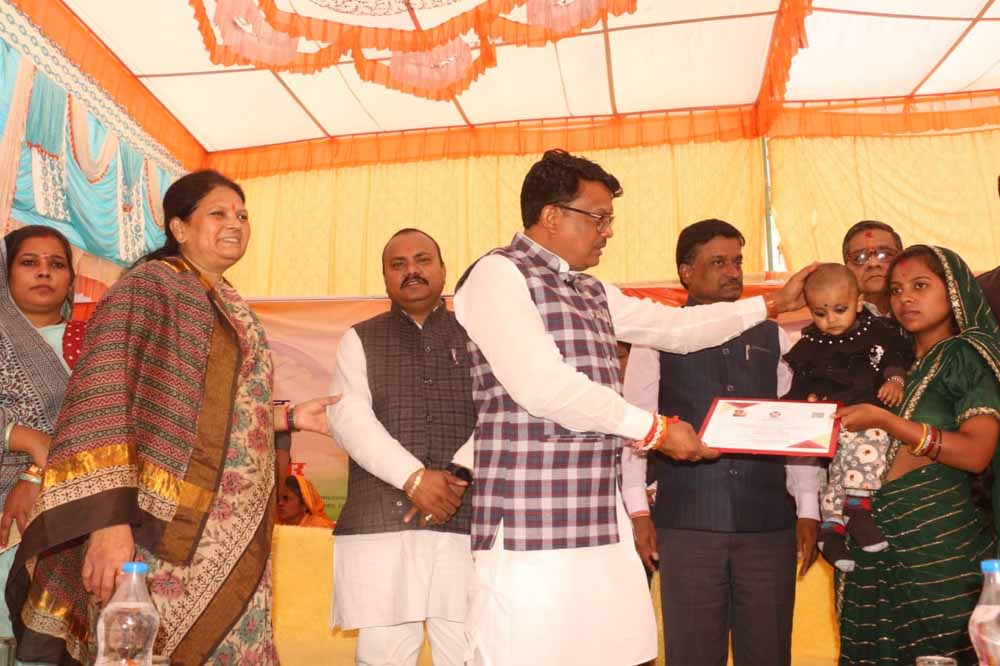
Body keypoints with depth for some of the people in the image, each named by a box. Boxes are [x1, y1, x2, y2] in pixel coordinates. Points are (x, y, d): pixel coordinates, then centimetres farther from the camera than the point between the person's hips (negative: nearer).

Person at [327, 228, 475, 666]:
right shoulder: (360, 340, 12)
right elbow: (348, 418, -2)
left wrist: (460, 474, -15)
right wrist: (414, 478, -14)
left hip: (466, 520, 0)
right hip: (379, 523, 0)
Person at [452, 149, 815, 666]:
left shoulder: (592, 292, 19)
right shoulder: (497, 275, -7)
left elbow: (674, 327, 28)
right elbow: (543, 386, -18)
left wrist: (771, 304, 30)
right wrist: (654, 428, -10)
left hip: (600, 513, 8)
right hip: (530, 522, -8)